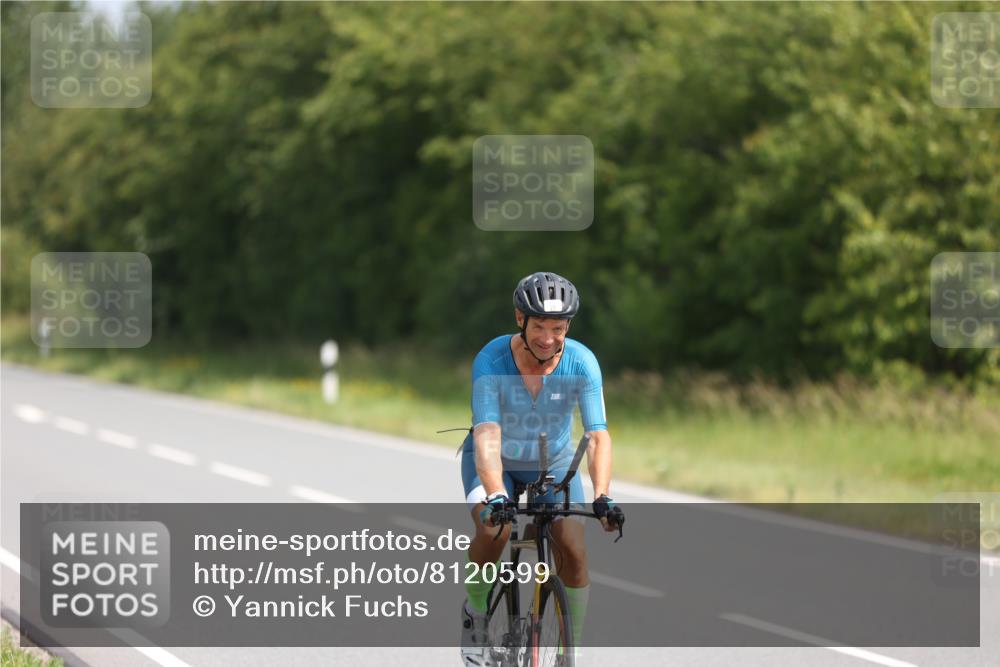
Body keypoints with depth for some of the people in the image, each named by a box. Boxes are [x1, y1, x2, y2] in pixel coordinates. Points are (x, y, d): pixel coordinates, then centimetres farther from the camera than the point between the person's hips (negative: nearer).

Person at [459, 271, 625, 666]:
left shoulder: (581, 363, -25)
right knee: (494, 530, -30)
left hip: (552, 461, 2)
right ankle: (475, 614, -2)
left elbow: (598, 436, -30)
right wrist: (495, 496, -54)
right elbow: (487, 436, -38)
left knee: (573, 552, -17)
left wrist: (602, 497, -46)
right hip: (494, 462, -2)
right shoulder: (491, 361, -30)